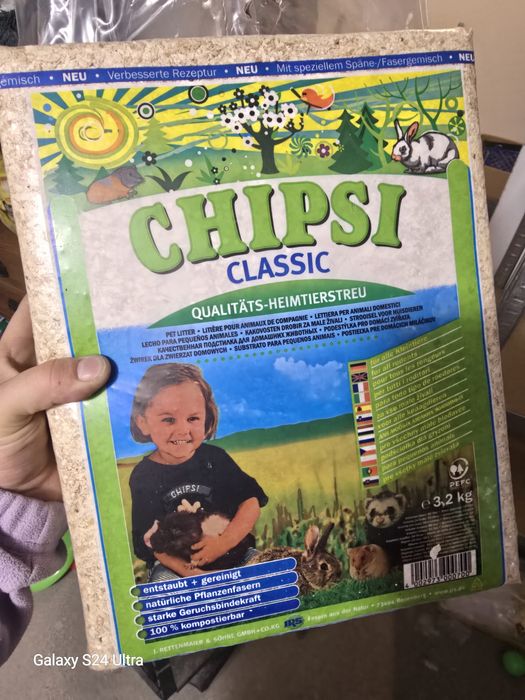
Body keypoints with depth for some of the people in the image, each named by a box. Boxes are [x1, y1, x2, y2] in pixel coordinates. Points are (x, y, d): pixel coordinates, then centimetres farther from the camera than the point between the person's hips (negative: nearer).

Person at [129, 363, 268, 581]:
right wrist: (189, 572, -26)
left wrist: (224, 542, -20)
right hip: (174, 565, -1)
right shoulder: (143, 476, -7)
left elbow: (251, 501, -5)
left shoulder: (214, 457, -3)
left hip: (235, 550, 1)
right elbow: (151, 539, -10)